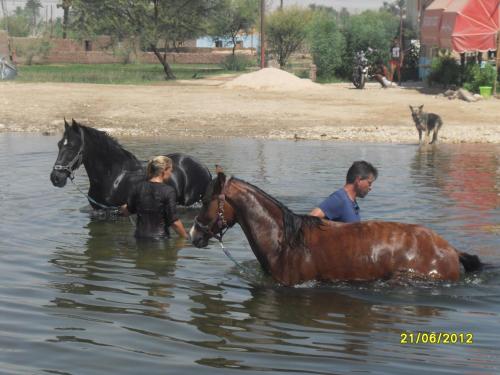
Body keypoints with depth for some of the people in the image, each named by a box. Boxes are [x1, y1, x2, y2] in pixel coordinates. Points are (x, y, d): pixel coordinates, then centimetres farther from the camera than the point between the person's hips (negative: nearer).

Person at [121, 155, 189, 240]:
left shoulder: (138, 188, 3)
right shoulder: (168, 191, -10)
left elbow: (127, 212, 13)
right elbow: (174, 222, -13)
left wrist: (123, 208, 36)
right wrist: (186, 237, -3)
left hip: (140, 236, 5)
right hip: (160, 237, -5)